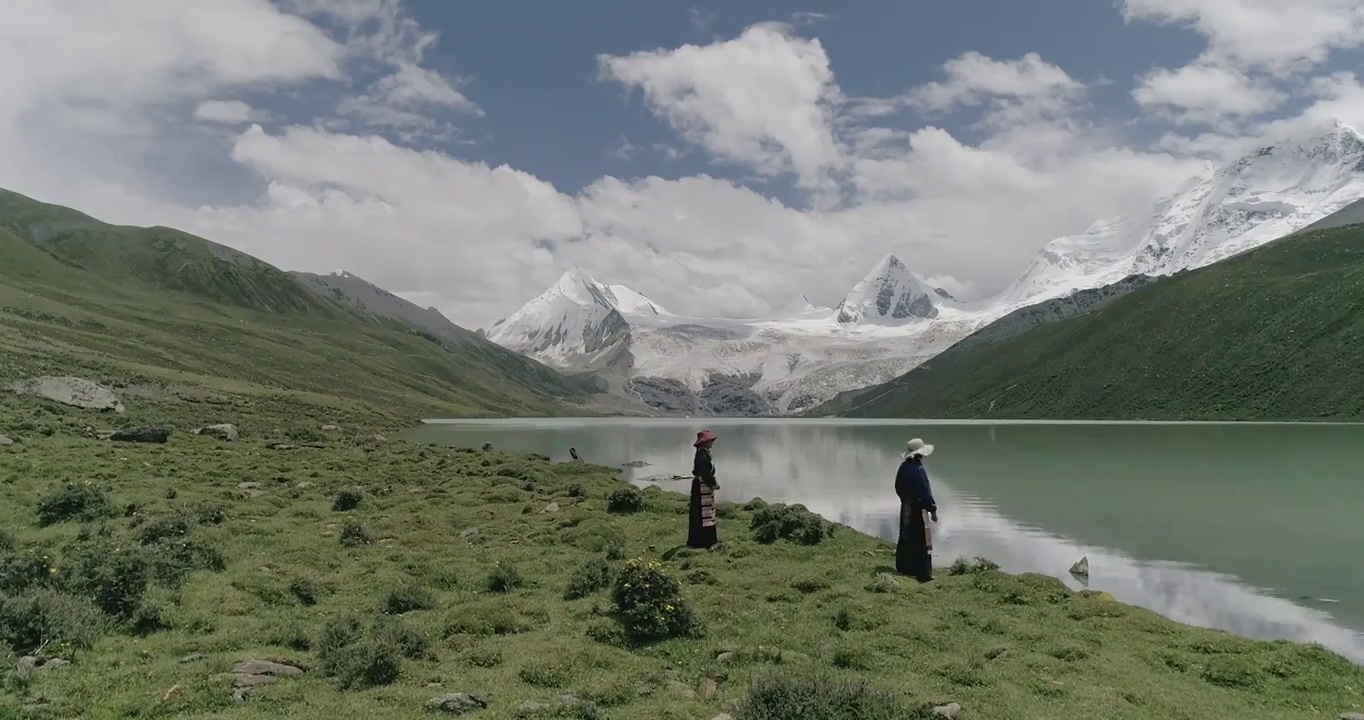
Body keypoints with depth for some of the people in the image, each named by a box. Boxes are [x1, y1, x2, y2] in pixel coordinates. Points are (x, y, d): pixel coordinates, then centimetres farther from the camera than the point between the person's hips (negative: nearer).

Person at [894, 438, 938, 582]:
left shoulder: (903, 468, 4)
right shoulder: (918, 469, -20)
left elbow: (898, 488, 14)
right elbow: (926, 492, -18)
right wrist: (933, 510, -12)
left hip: (905, 507, 8)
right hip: (918, 508, -8)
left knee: (906, 537, 17)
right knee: (922, 540, -4)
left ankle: (903, 567, 27)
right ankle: (923, 573, -4)